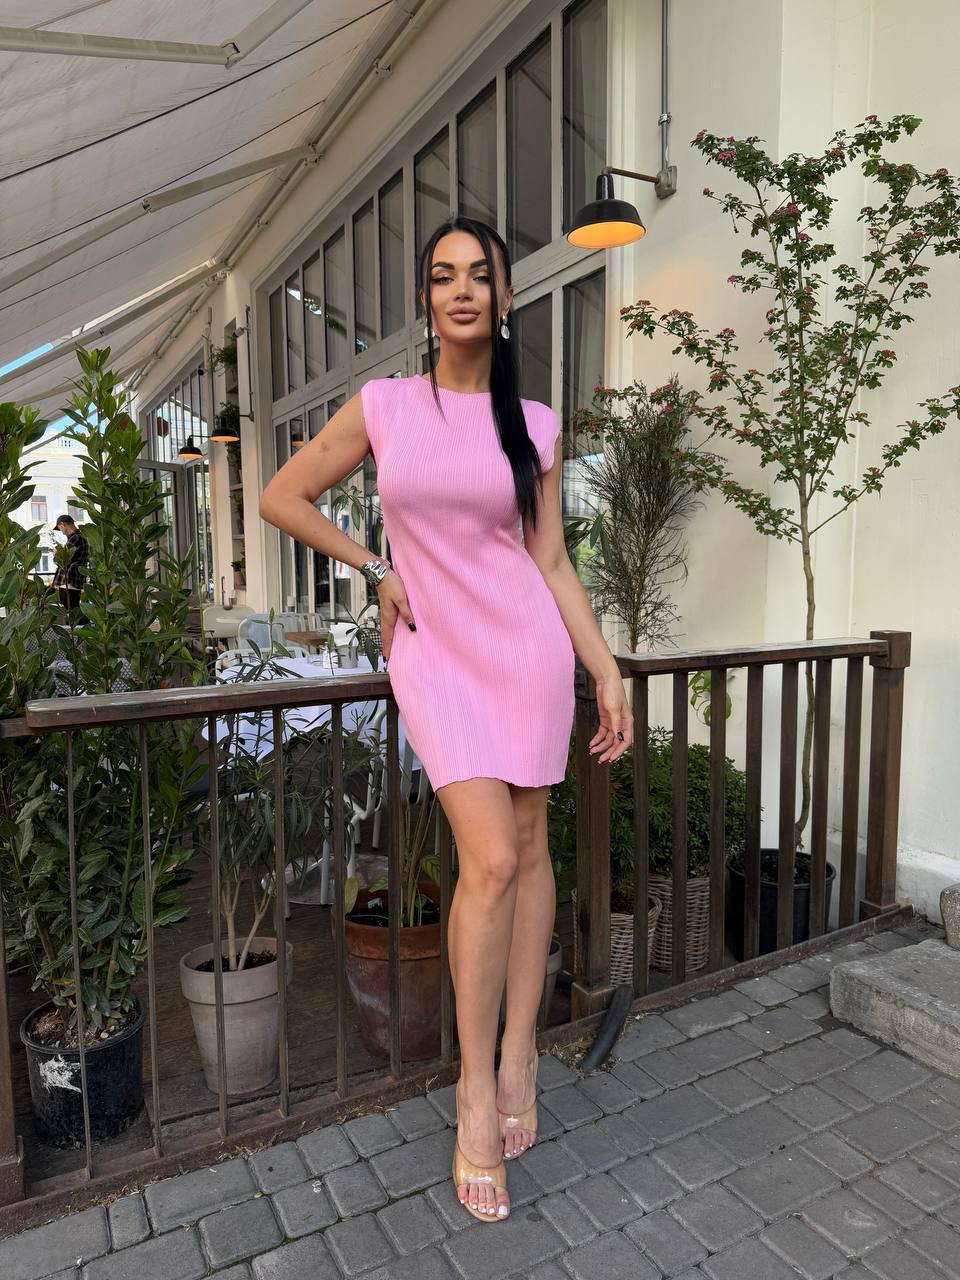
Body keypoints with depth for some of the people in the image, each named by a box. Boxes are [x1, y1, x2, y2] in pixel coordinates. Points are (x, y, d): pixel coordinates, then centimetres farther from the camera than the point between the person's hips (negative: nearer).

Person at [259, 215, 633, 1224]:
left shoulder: (534, 424, 6)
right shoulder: (383, 406, 4)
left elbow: (552, 560, 6)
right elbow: (281, 498, 10)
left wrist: (608, 673, 2)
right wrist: (375, 570, 5)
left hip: (526, 639, 2)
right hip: (433, 650, -2)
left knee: (528, 845, 6)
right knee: (490, 857, -10)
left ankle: (518, 1058, 25)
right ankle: (478, 1094, 9)